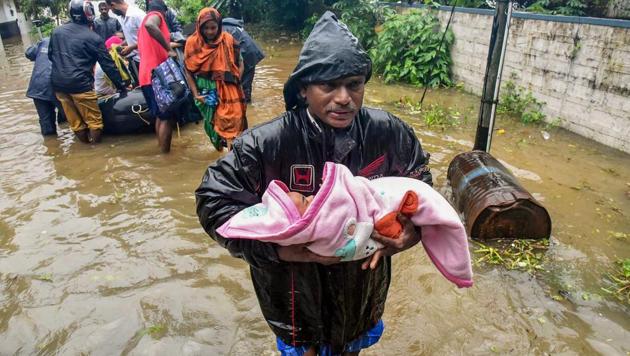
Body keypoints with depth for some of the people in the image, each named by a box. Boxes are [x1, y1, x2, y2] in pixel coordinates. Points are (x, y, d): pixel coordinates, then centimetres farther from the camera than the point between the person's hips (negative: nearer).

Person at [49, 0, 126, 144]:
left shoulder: (56, 31, 10)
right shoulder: (93, 38, -6)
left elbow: (50, 55, 20)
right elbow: (108, 65, -5)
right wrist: (121, 85, 3)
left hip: (58, 83, 6)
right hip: (79, 84, -6)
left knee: (74, 120, 13)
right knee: (94, 119, 5)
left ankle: (85, 144, 27)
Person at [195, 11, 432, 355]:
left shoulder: (388, 132, -15)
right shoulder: (266, 144, -26)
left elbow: (419, 182, 2)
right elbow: (213, 201, -20)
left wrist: (412, 229, -18)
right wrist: (282, 249, -29)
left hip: (363, 285, 3)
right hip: (297, 293, -2)